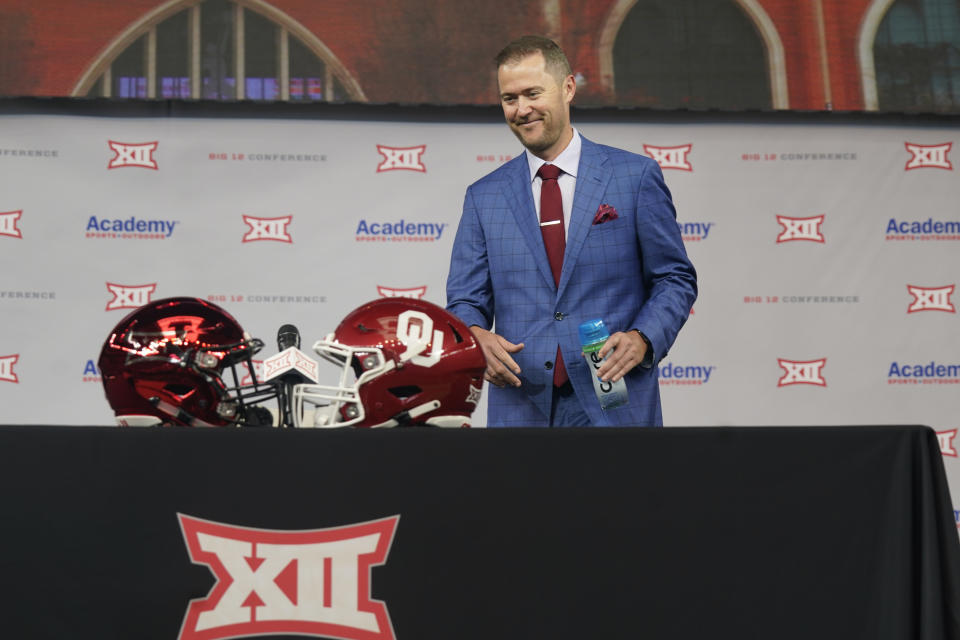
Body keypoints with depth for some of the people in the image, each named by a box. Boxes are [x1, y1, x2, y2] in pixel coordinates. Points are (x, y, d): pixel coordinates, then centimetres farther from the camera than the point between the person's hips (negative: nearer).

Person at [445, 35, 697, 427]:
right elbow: (465, 300, 8)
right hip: (521, 406, 2)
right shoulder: (483, 196, 8)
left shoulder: (636, 176, 1)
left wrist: (642, 338, -15)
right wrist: (477, 336, -15)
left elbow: (675, 278, 3)